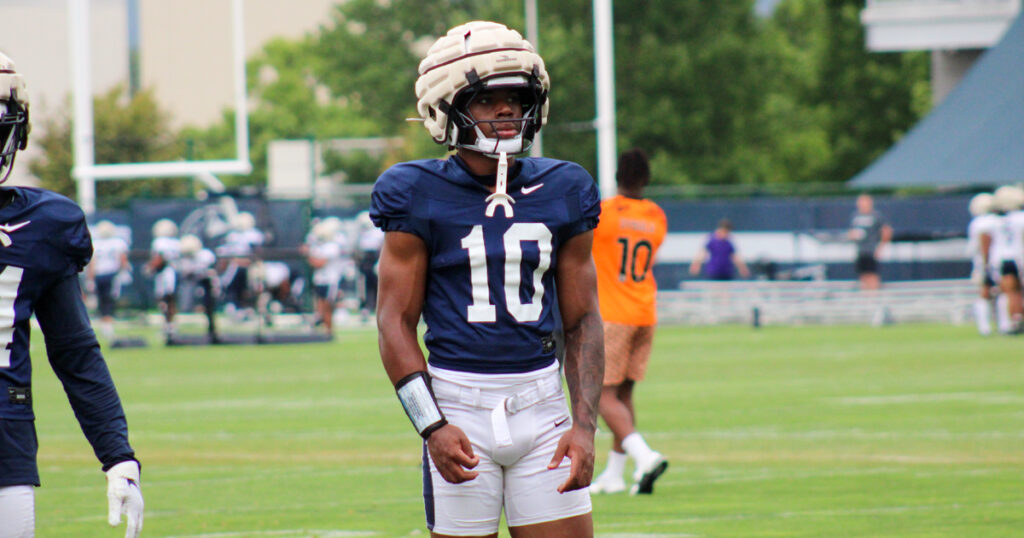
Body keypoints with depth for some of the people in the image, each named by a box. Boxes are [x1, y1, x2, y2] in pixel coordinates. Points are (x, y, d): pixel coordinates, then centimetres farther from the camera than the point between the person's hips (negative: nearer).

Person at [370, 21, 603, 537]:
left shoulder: (561, 192, 7)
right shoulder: (420, 195, -2)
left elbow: (582, 321, 11)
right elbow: (395, 321, -3)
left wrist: (584, 424, -1)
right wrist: (432, 427, -12)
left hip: (541, 400, 3)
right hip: (458, 404, -3)